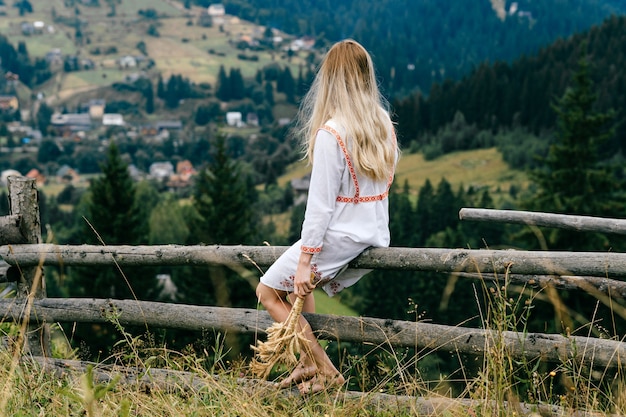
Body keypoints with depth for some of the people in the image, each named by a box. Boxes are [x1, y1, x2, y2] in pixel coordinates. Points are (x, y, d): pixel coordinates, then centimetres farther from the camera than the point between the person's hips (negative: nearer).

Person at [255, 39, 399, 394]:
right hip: (376, 238, 8)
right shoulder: (385, 125, 1)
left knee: (269, 291, 10)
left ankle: (325, 371, 6)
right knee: (299, 284, 29)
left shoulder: (330, 133, -20)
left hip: (340, 238, -8)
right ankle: (308, 364, 25)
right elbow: (384, 185, 10)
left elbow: (321, 203, -19)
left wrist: (305, 259, -13)